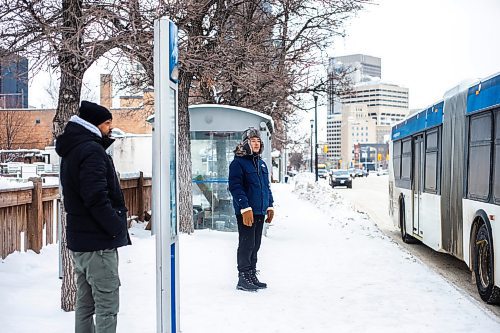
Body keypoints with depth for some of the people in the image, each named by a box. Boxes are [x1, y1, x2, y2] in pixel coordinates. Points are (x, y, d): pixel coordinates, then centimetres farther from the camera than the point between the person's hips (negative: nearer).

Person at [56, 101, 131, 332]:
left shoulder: (71, 150, 15)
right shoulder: (92, 151, -16)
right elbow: (97, 199, -24)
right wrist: (118, 228, -17)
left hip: (78, 240, 10)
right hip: (98, 243, -10)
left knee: (85, 303, 16)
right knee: (106, 306, -5)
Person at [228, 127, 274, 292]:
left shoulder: (261, 164, 17)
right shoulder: (238, 163, -8)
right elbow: (235, 187, -15)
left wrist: (270, 206, 18)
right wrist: (245, 208, -21)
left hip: (260, 212, 8)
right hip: (246, 212, -8)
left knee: (255, 245, 13)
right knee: (246, 245, -6)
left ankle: (252, 276, 22)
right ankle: (243, 279, 1)